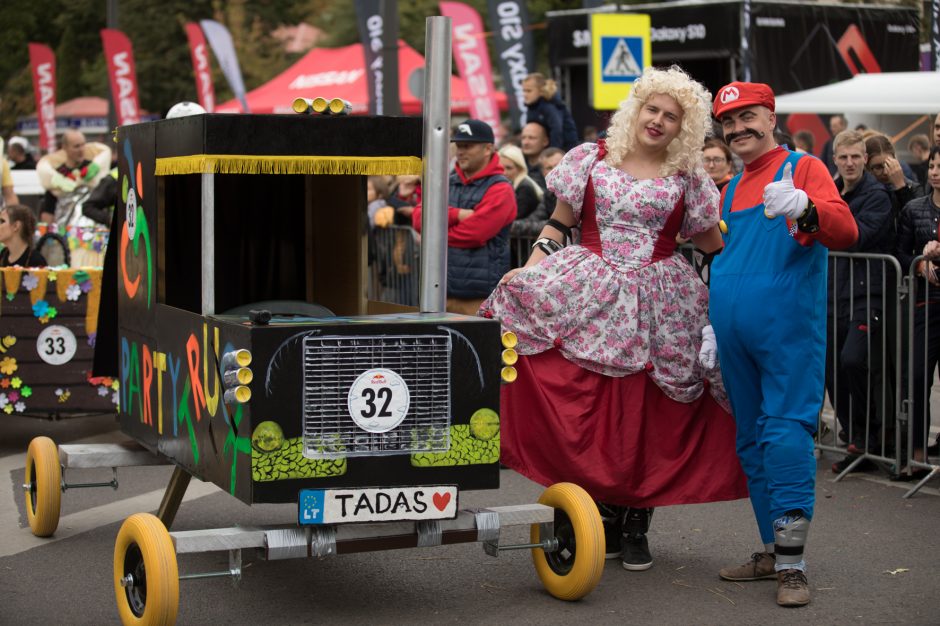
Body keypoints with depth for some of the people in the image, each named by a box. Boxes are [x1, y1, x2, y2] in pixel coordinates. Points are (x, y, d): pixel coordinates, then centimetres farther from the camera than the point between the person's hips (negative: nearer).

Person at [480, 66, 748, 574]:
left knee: (644, 413, -1)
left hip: (656, 301, 0)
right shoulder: (591, 159, 8)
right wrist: (531, 266, -5)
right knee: (589, 406, -11)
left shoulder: (687, 178, 8)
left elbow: (712, 246, 13)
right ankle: (605, 513, 1)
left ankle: (635, 523, 10)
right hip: (591, 293, 0)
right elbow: (558, 223, 8)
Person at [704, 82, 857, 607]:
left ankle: (793, 566, -9)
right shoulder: (731, 190, 19)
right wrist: (711, 325, 19)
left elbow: (846, 232, -16)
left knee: (786, 435, -12)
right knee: (751, 441, 10)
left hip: (788, 327, -7)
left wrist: (803, 207, -35)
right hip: (735, 336, 7)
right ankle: (773, 552, 19)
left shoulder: (803, 168, -1)